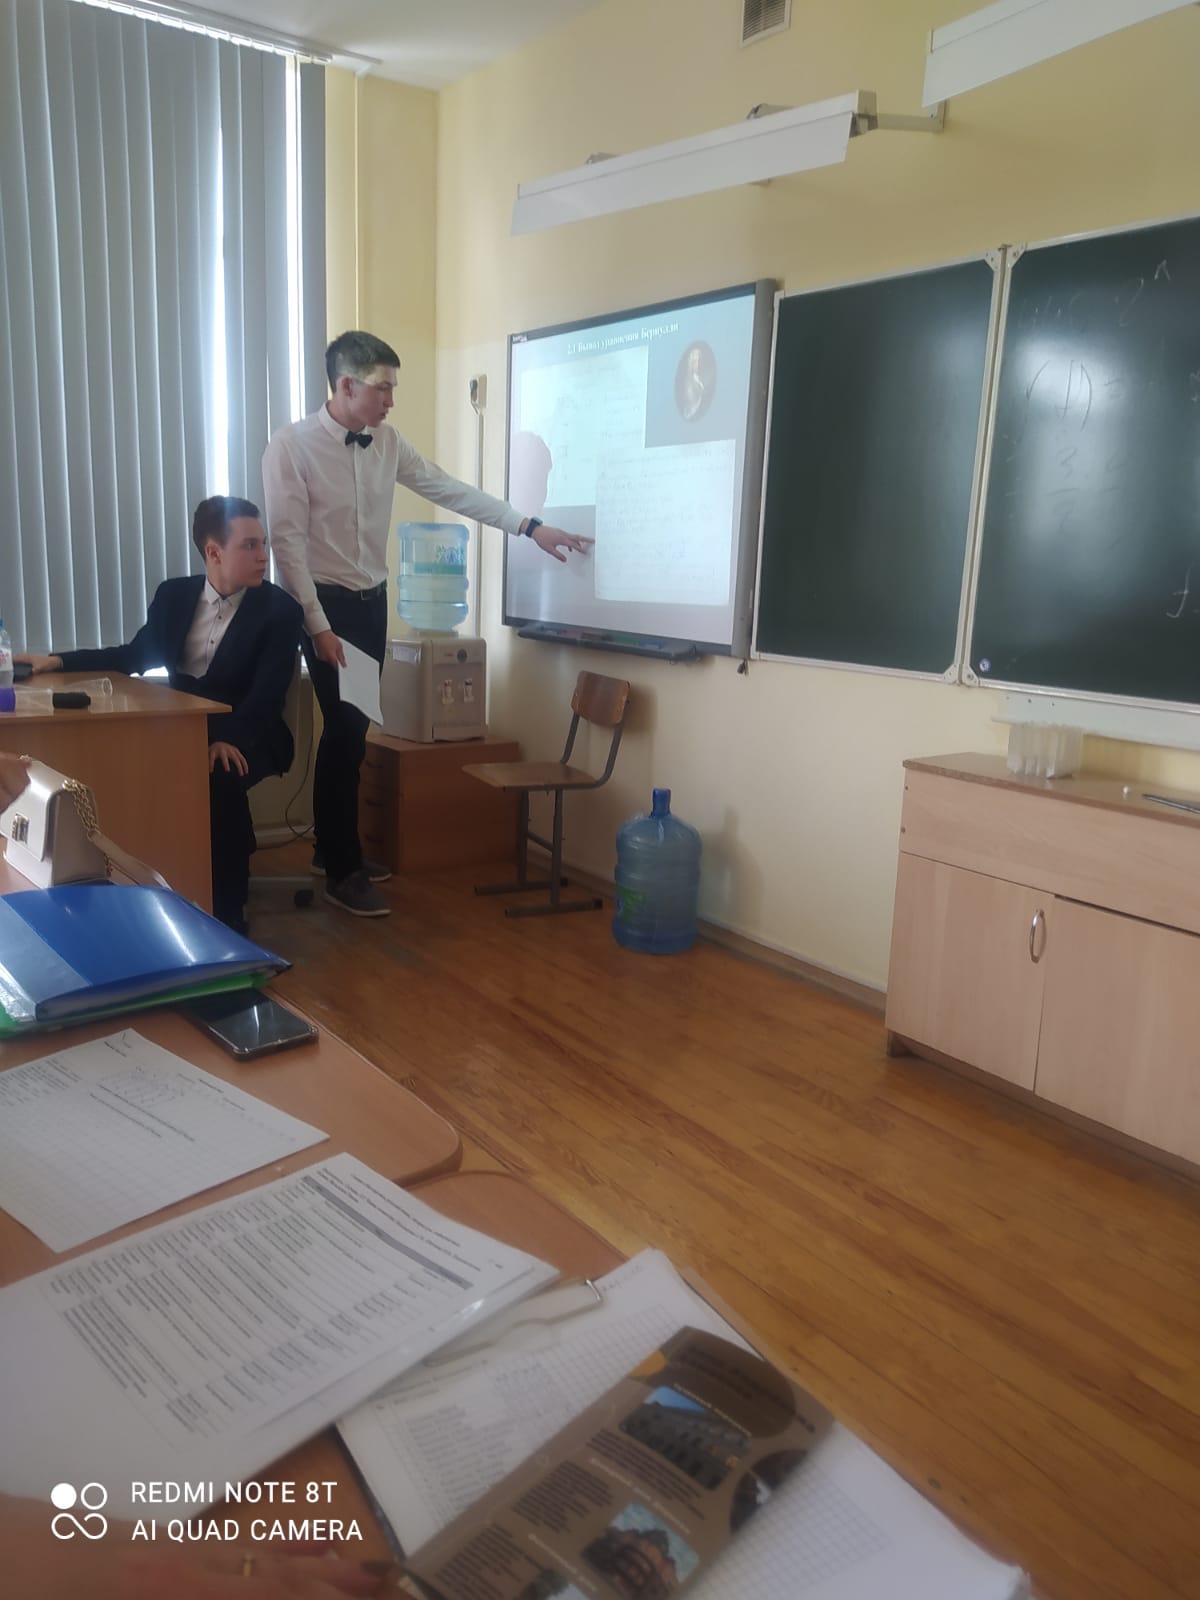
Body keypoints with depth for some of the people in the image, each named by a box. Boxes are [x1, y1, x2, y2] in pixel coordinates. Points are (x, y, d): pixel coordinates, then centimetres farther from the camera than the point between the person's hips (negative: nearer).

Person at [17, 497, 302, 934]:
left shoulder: (280, 610, -5)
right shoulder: (173, 594, 9)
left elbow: (268, 694, -15)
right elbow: (135, 655, 17)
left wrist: (230, 738, -33)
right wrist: (59, 661, 5)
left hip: (245, 736, -4)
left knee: (220, 779, -35)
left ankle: (226, 912, -20)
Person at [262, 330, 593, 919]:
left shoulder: (387, 443, 3)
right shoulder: (292, 445, -14)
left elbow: (449, 489, 4)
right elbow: (287, 541, -17)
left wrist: (530, 527, 0)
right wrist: (317, 625, -21)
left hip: (372, 600, 6)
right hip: (326, 603, -6)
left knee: (352, 729, 12)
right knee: (346, 731, -6)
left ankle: (332, 848, 27)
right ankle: (343, 870, 6)